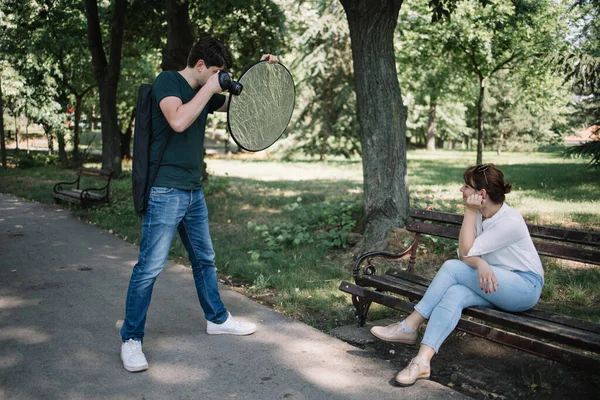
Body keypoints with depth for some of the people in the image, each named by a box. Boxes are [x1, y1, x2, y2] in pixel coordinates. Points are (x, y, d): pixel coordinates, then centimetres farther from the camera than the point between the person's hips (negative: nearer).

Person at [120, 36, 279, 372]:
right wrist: (210, 89, -15)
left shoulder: (204, 93, 15)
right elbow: (178, 121, -25)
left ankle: (217, 319, 34)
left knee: (205, 260, 18)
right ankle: (131, 339, 6)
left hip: (193, 192, 9)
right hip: (165, 191, -8)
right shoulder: (167, 81, -7)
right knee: (150, 267, -6)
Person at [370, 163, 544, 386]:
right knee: (454, 294, -27)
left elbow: (467, 251, -20)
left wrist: (470, 211, -21)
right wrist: (480, 263, -27)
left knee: (452, 267, -25)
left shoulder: (510, 221, -21)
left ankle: (409, 328, -18)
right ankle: (422, 362, -37)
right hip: (495, 284, 7)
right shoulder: (480, 214, 3)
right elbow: (464, 254, -4)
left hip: (525, 287, -7)